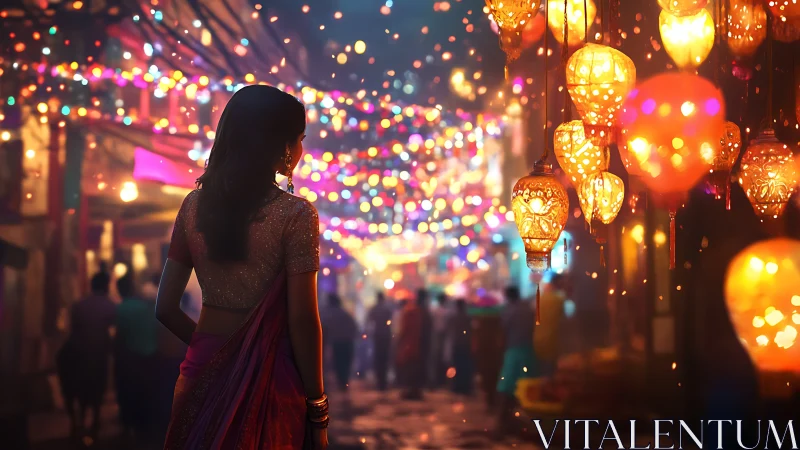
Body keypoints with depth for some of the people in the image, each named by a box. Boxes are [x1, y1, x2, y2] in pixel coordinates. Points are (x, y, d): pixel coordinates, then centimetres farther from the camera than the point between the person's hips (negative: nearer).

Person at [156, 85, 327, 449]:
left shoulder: (195, 204, 1)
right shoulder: (295, 214, -13)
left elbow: (166, 308, 3)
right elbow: (302, 320, -14)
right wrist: (317, 408, -5)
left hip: (202, 372, 4)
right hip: (267, 377, -4)